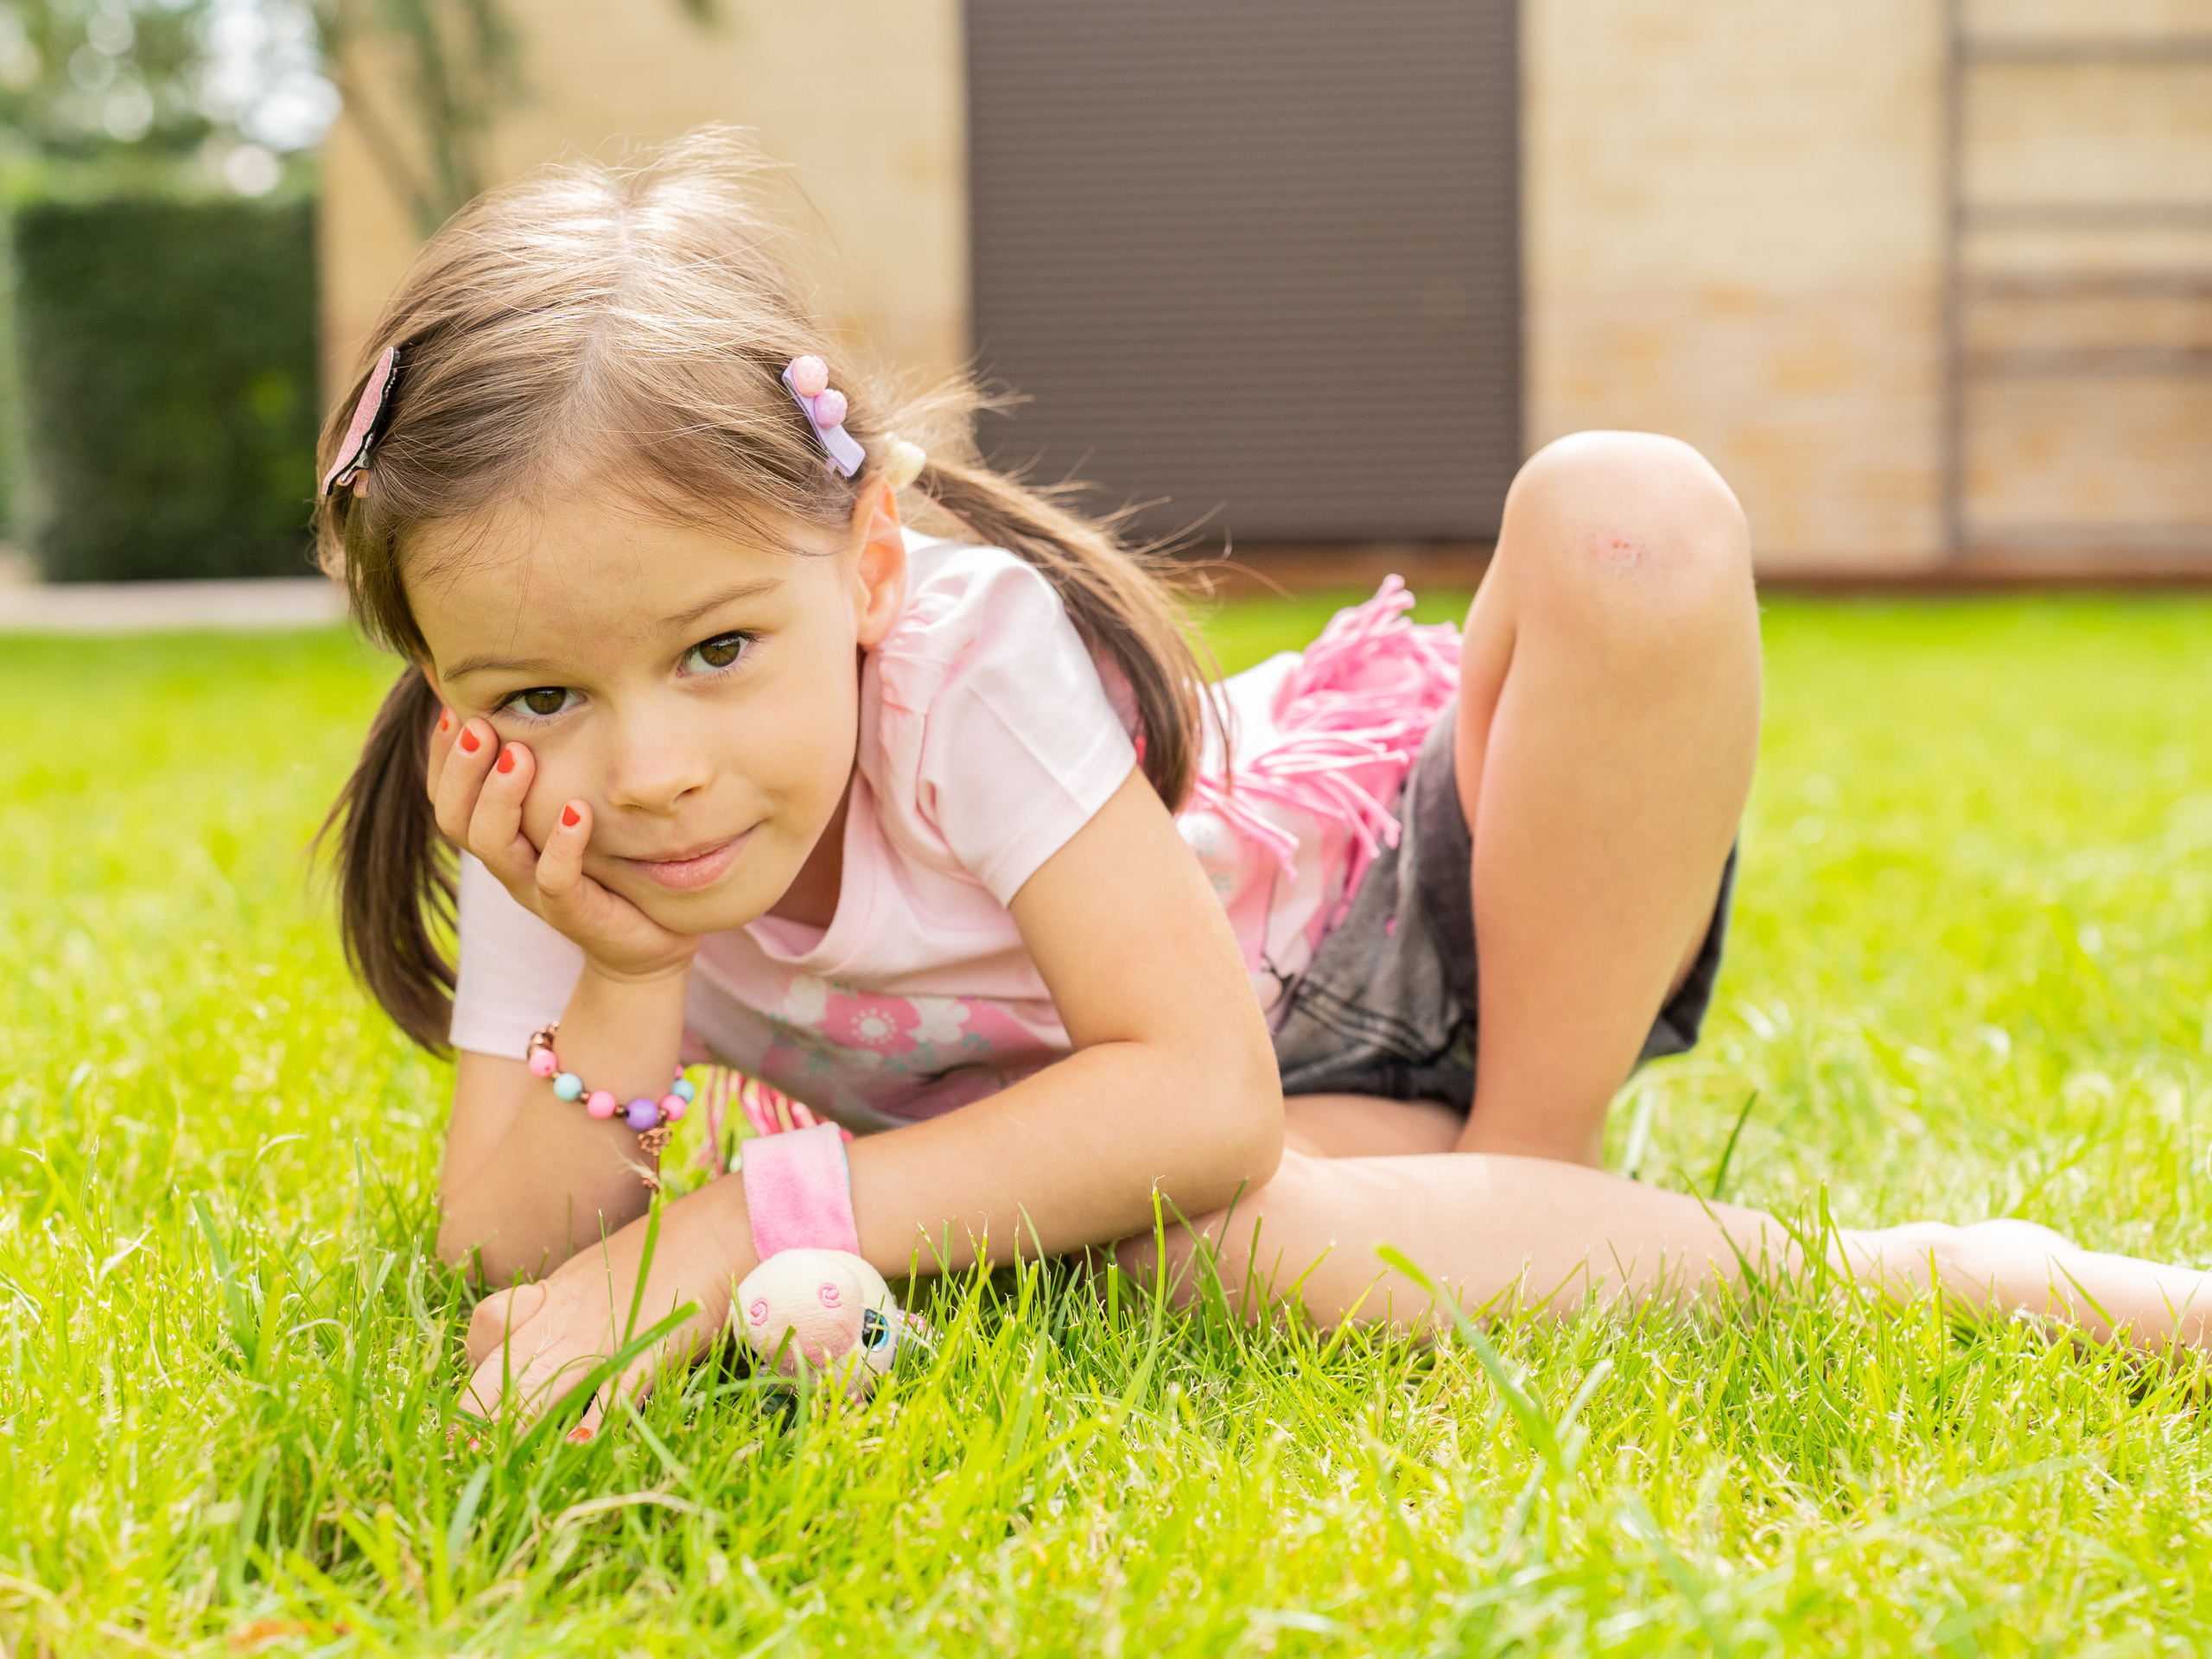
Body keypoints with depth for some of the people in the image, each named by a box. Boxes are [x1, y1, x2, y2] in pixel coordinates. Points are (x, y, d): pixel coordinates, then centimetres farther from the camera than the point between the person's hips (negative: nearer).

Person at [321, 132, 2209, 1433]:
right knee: (1233, 1239, -40)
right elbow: (515, 1266, -18)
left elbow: (1194, 1096, -33)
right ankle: (1909, 1269, -19)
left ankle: (1532, 1182, -15)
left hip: (1411, 904, -2)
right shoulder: (552, 837, -18)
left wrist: (744, 1229, -40)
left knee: (1626, 521, -32)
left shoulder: (974, 655, -30)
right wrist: (623, 983, -36)